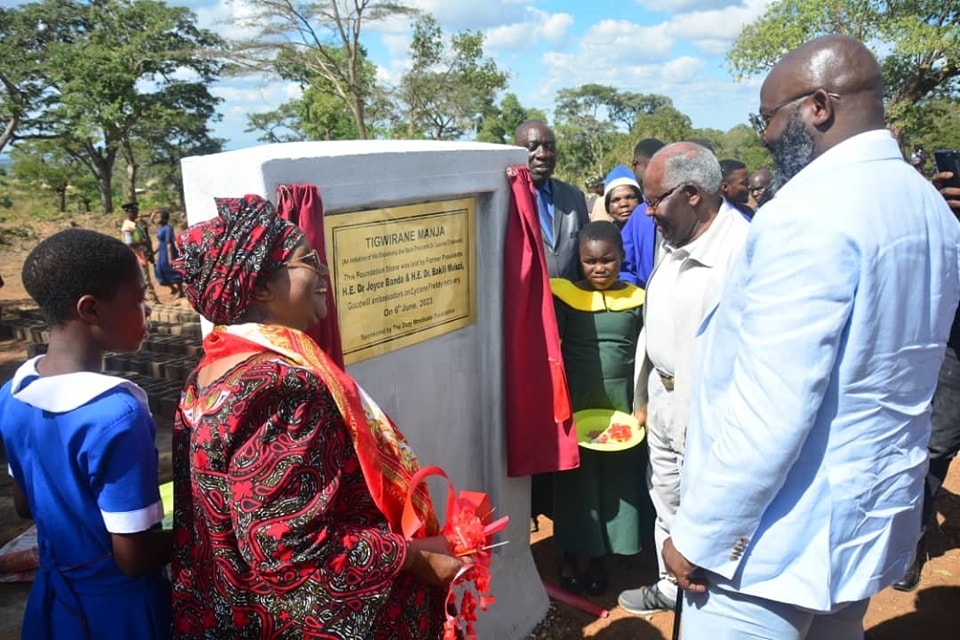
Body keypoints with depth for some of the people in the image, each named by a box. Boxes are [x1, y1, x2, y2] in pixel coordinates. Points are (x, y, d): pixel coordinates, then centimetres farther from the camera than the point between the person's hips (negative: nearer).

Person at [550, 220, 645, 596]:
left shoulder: (637, 300, 0)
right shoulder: (565, 295, -7)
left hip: (621, 405, 2)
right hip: (575, 404, -2)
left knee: (616, 482, 11)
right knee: (575, 482, 9)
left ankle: (598, 559, 30)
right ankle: (570, 558, 28)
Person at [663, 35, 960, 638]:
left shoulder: (811, 209, -22)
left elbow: (770, 409, -27)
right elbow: (890, 367, 13)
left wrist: (699, 536, -17)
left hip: (784, 540, -9)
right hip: (875, 517, 9)